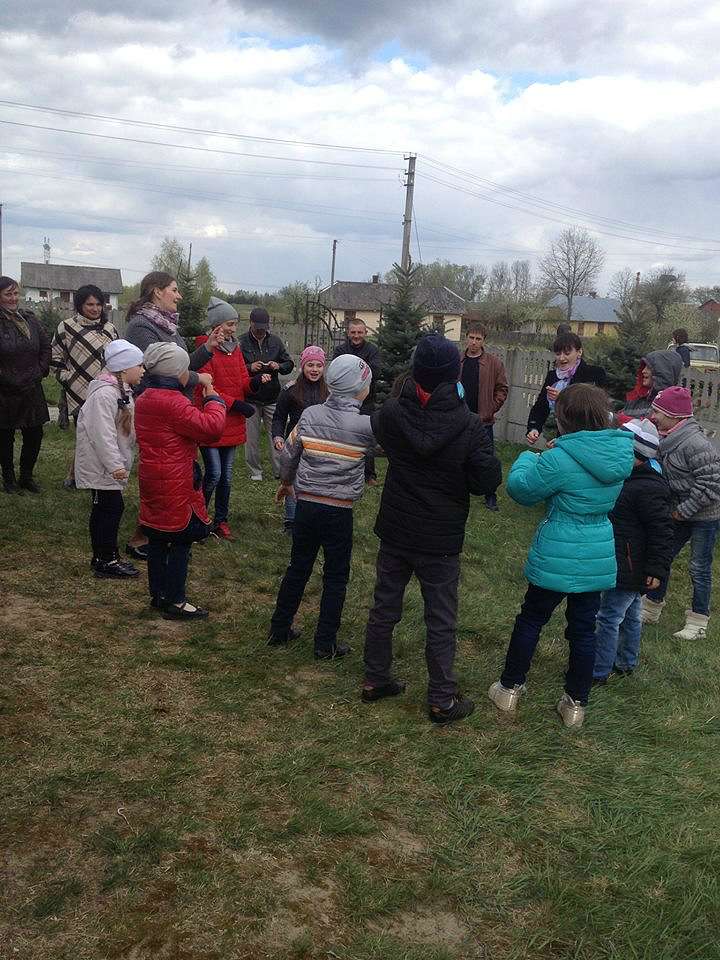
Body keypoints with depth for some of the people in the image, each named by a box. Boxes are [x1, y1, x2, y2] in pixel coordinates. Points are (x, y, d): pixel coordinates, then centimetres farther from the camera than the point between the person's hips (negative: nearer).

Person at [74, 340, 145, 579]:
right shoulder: (104, 393, -22)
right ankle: (106, 562, 4)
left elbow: (128, 428, 22)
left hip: (112, 465, 10)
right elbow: (102, 434, -26)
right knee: (110, 508, -5)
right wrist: (115, 465, -26)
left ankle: (104, 557, 24)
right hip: (101, 466, -10)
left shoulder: (122, 390, 13)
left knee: (108, 508, 14)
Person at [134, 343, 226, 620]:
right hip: (174, 485, -9)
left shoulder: (144, 398, 10)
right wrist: (214, 400, -9)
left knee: (157, 539, 17)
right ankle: (175, 602, 8)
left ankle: (158, 594, 28)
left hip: (152, 479, 9)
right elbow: (211, 429, -25)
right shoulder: (171, 402, -21)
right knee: (180, 542, 1)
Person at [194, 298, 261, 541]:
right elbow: (204, 389, -16)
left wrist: (255, 382, -13)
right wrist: (236, 404, -19)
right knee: (214, 474, -7)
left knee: (227, 476, 12)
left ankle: (220, 520, 24)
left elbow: (243, 383, 10)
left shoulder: (235, 349, 11)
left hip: (232, 424, 7)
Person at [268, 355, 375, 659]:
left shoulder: (310, 415, -2)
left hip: (306, 505, 4)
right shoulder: (365, 425, -13)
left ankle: (279, 630, 28)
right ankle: (326, 644, 16)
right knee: (335, 578, 10)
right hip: (339, 511, -4)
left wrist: (287, 482, 24)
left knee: (297, 568, 18)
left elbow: (288, 454, 7)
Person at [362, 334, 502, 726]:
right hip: (441, 539, -3)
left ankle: (375, 679, 32)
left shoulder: (390, 413, -10)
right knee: (441, 621, 9)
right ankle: (442, 701, 18)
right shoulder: (469, 426, -20)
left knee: (384, 607, 18)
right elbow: (487, 482, -12)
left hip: (394, 531, 4)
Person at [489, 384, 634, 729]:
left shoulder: (560, 459, -22)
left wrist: (527, 459, 9)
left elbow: (520, 489, -10)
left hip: (558, 558, -5)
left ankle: (509, 688, 27)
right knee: (583, 629, 14)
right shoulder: (621, 453, -1)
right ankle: (576, 703, 25)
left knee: (530, 620, 13)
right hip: (599, 558, 5)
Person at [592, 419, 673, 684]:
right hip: (630, 568, 10)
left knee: (609, 618, -1)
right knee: (630, 617, 22)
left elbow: (662, 532, -23)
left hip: (629, 569, -10)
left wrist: (657, 570, -22)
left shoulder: (649, 489, -26)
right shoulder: (631, 476, 5)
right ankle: (626, 664, 37)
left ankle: (598, 673, 9)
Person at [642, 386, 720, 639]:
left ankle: (698, 622, 16)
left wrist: (684, 510, -18)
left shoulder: (694, 443, -26)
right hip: (680, 513, 8)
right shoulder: (666, 440, 2)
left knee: (699, 568, 2)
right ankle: (651, 610, 27)